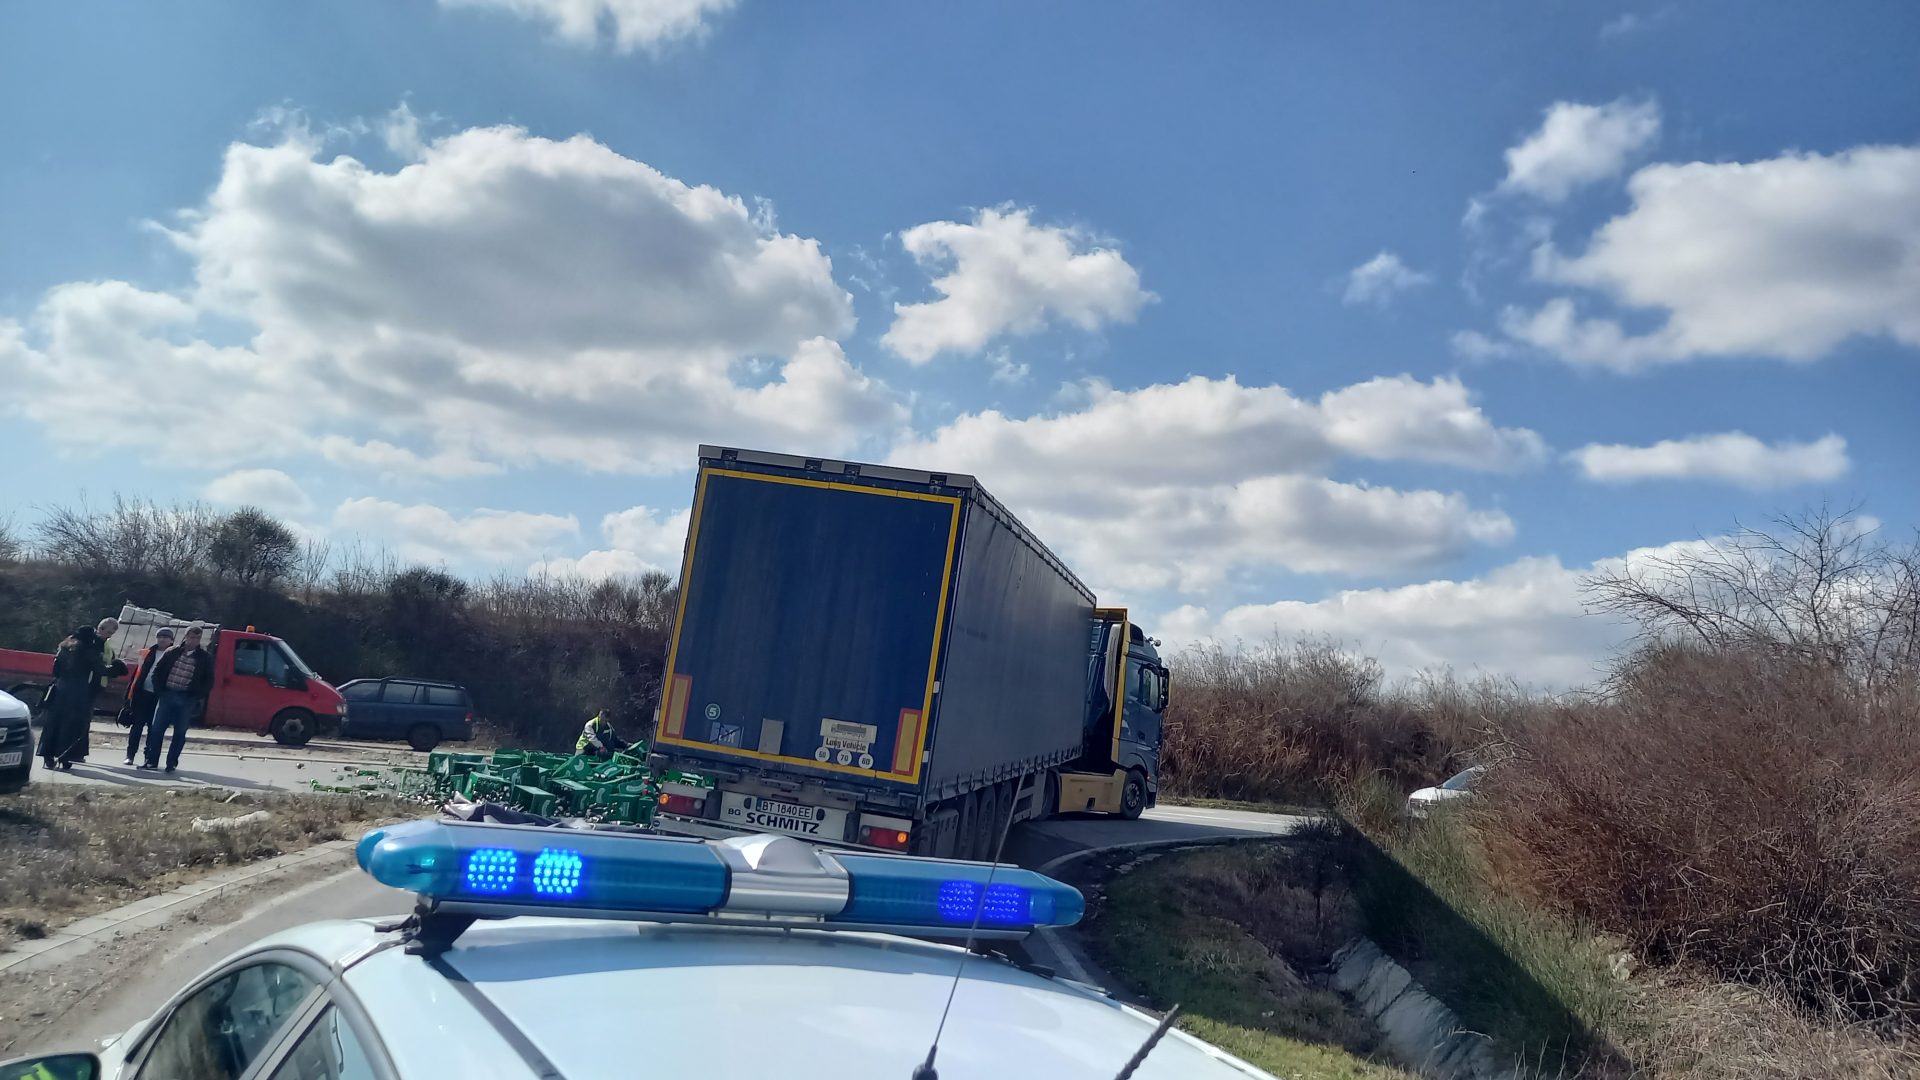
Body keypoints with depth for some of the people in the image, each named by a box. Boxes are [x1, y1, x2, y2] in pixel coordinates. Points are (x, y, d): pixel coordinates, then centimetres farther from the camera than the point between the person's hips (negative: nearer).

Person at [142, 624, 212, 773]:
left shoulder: (205, 658, 2)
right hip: (167, 695, 2)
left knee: (180, 732, 2)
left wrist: (197, 696, -5)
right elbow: (157, 670, 10)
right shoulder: (172, 652, 5)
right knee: (156, 728, 2)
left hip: (187, 699, -1)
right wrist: (159, 690, 1)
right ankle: (151, 760, 12)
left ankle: (172, 763, 10)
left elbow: (208, 680, 4)